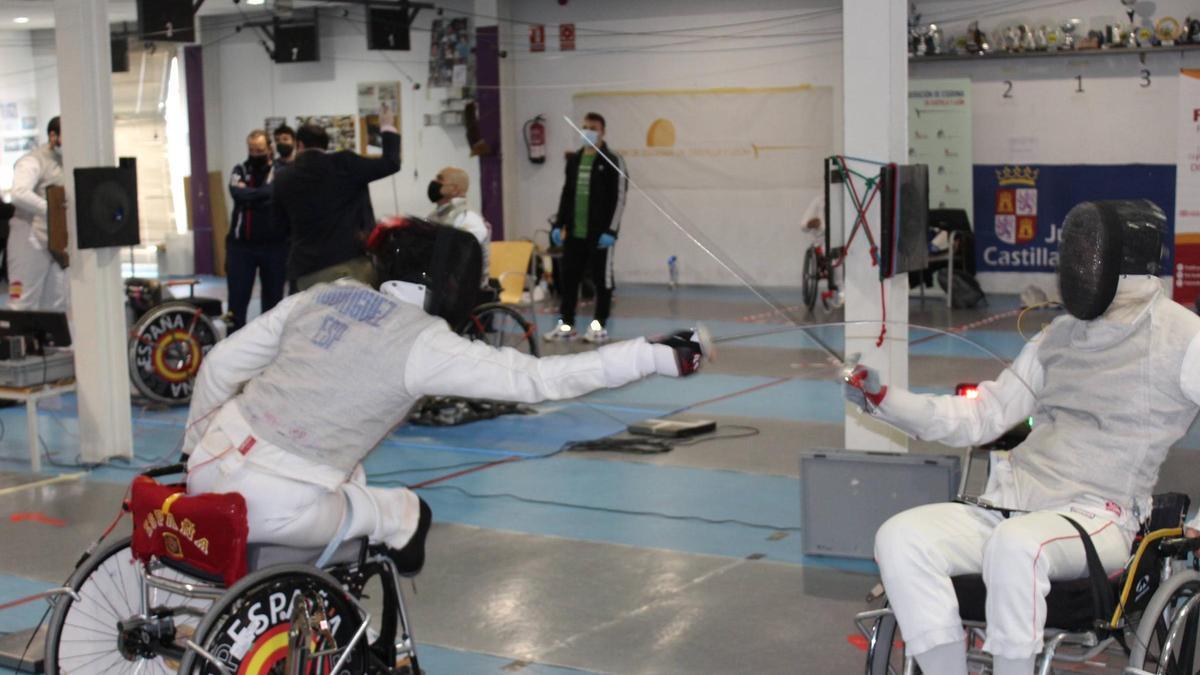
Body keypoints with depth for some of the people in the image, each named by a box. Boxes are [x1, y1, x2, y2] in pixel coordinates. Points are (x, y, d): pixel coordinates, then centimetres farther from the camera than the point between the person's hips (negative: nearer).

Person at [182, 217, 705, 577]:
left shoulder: (325, 296, 10)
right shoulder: (426, 343, -7)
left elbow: (219, 365, 12)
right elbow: (540, 379, -10)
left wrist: (195, 448, 26)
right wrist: (655, 356, -7)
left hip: (213, 468, 6)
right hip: (276, 507, -5)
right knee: (406, 514, 19)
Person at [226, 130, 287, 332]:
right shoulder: (240, 171, 8)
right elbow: (238, 194, -12)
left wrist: (250, 196, -15)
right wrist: (265, 193, -14)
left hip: (273, 245, -2)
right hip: (241, 244, 2)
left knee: (273, 299, 7)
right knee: (237, 299, 2)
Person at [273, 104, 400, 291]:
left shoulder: (283, 179, 9)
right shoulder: (344, 164, -2)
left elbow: (282, 218, 24)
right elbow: (390, 164, -1)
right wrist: (388, 127, 13)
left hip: (307, 270, 2)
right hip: (352, 262, -2)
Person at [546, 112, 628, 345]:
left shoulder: (612, 160, -5)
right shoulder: (574, 160, 12)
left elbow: (619, 197, -10)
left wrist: (610, 230, -16)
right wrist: (559, 225, 11)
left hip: (599, 233, -5)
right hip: (574, 233, 5)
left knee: (602, 280, 3)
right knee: (568, 278, 6)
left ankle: (600, 327, 10)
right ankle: (565, 325, 14)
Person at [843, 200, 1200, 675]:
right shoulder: (1061, 335, 15)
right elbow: (979, 419, 18)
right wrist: (882, 399, 8)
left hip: (1095, 520, -6)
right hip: (1008, 507, 6)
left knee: (1013, 546, -39)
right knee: (898, 539, -20)